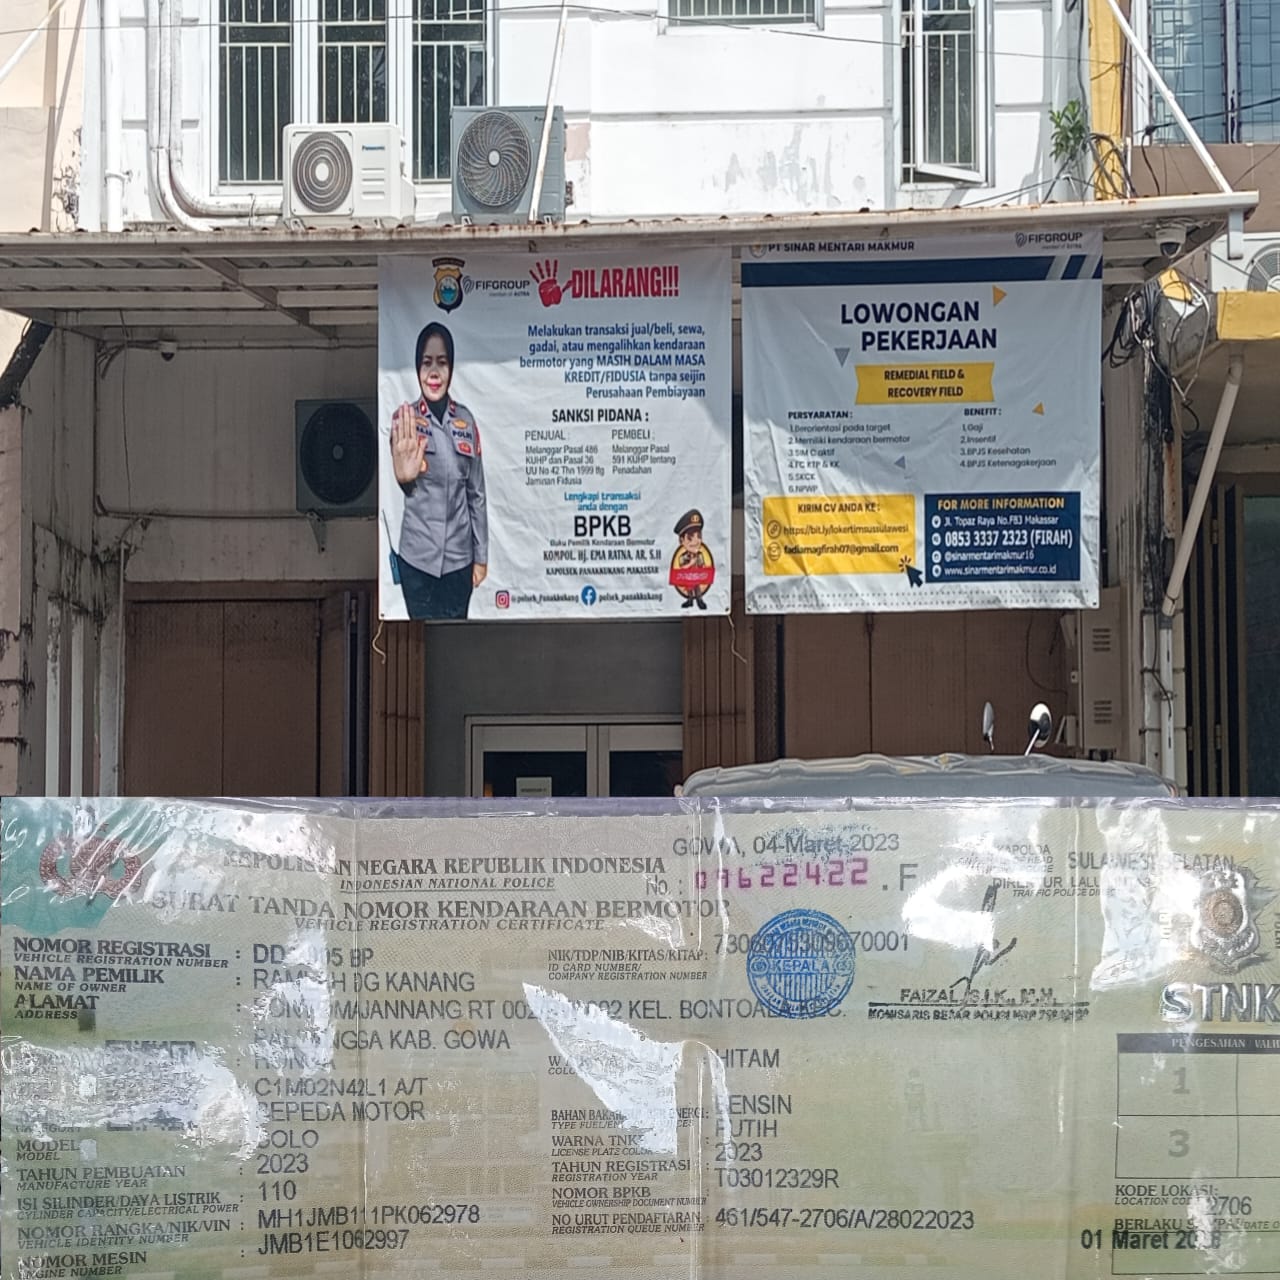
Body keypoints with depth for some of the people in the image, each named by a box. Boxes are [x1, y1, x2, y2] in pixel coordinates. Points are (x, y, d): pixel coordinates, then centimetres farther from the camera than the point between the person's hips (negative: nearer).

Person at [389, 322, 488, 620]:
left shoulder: (465, 420, 4)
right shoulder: (404, 418, -5)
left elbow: (476, 493, 10)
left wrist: (481, 556, 8)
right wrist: (403, 475, -44)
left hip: (459, 557, 3)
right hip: (417, 558, -3)